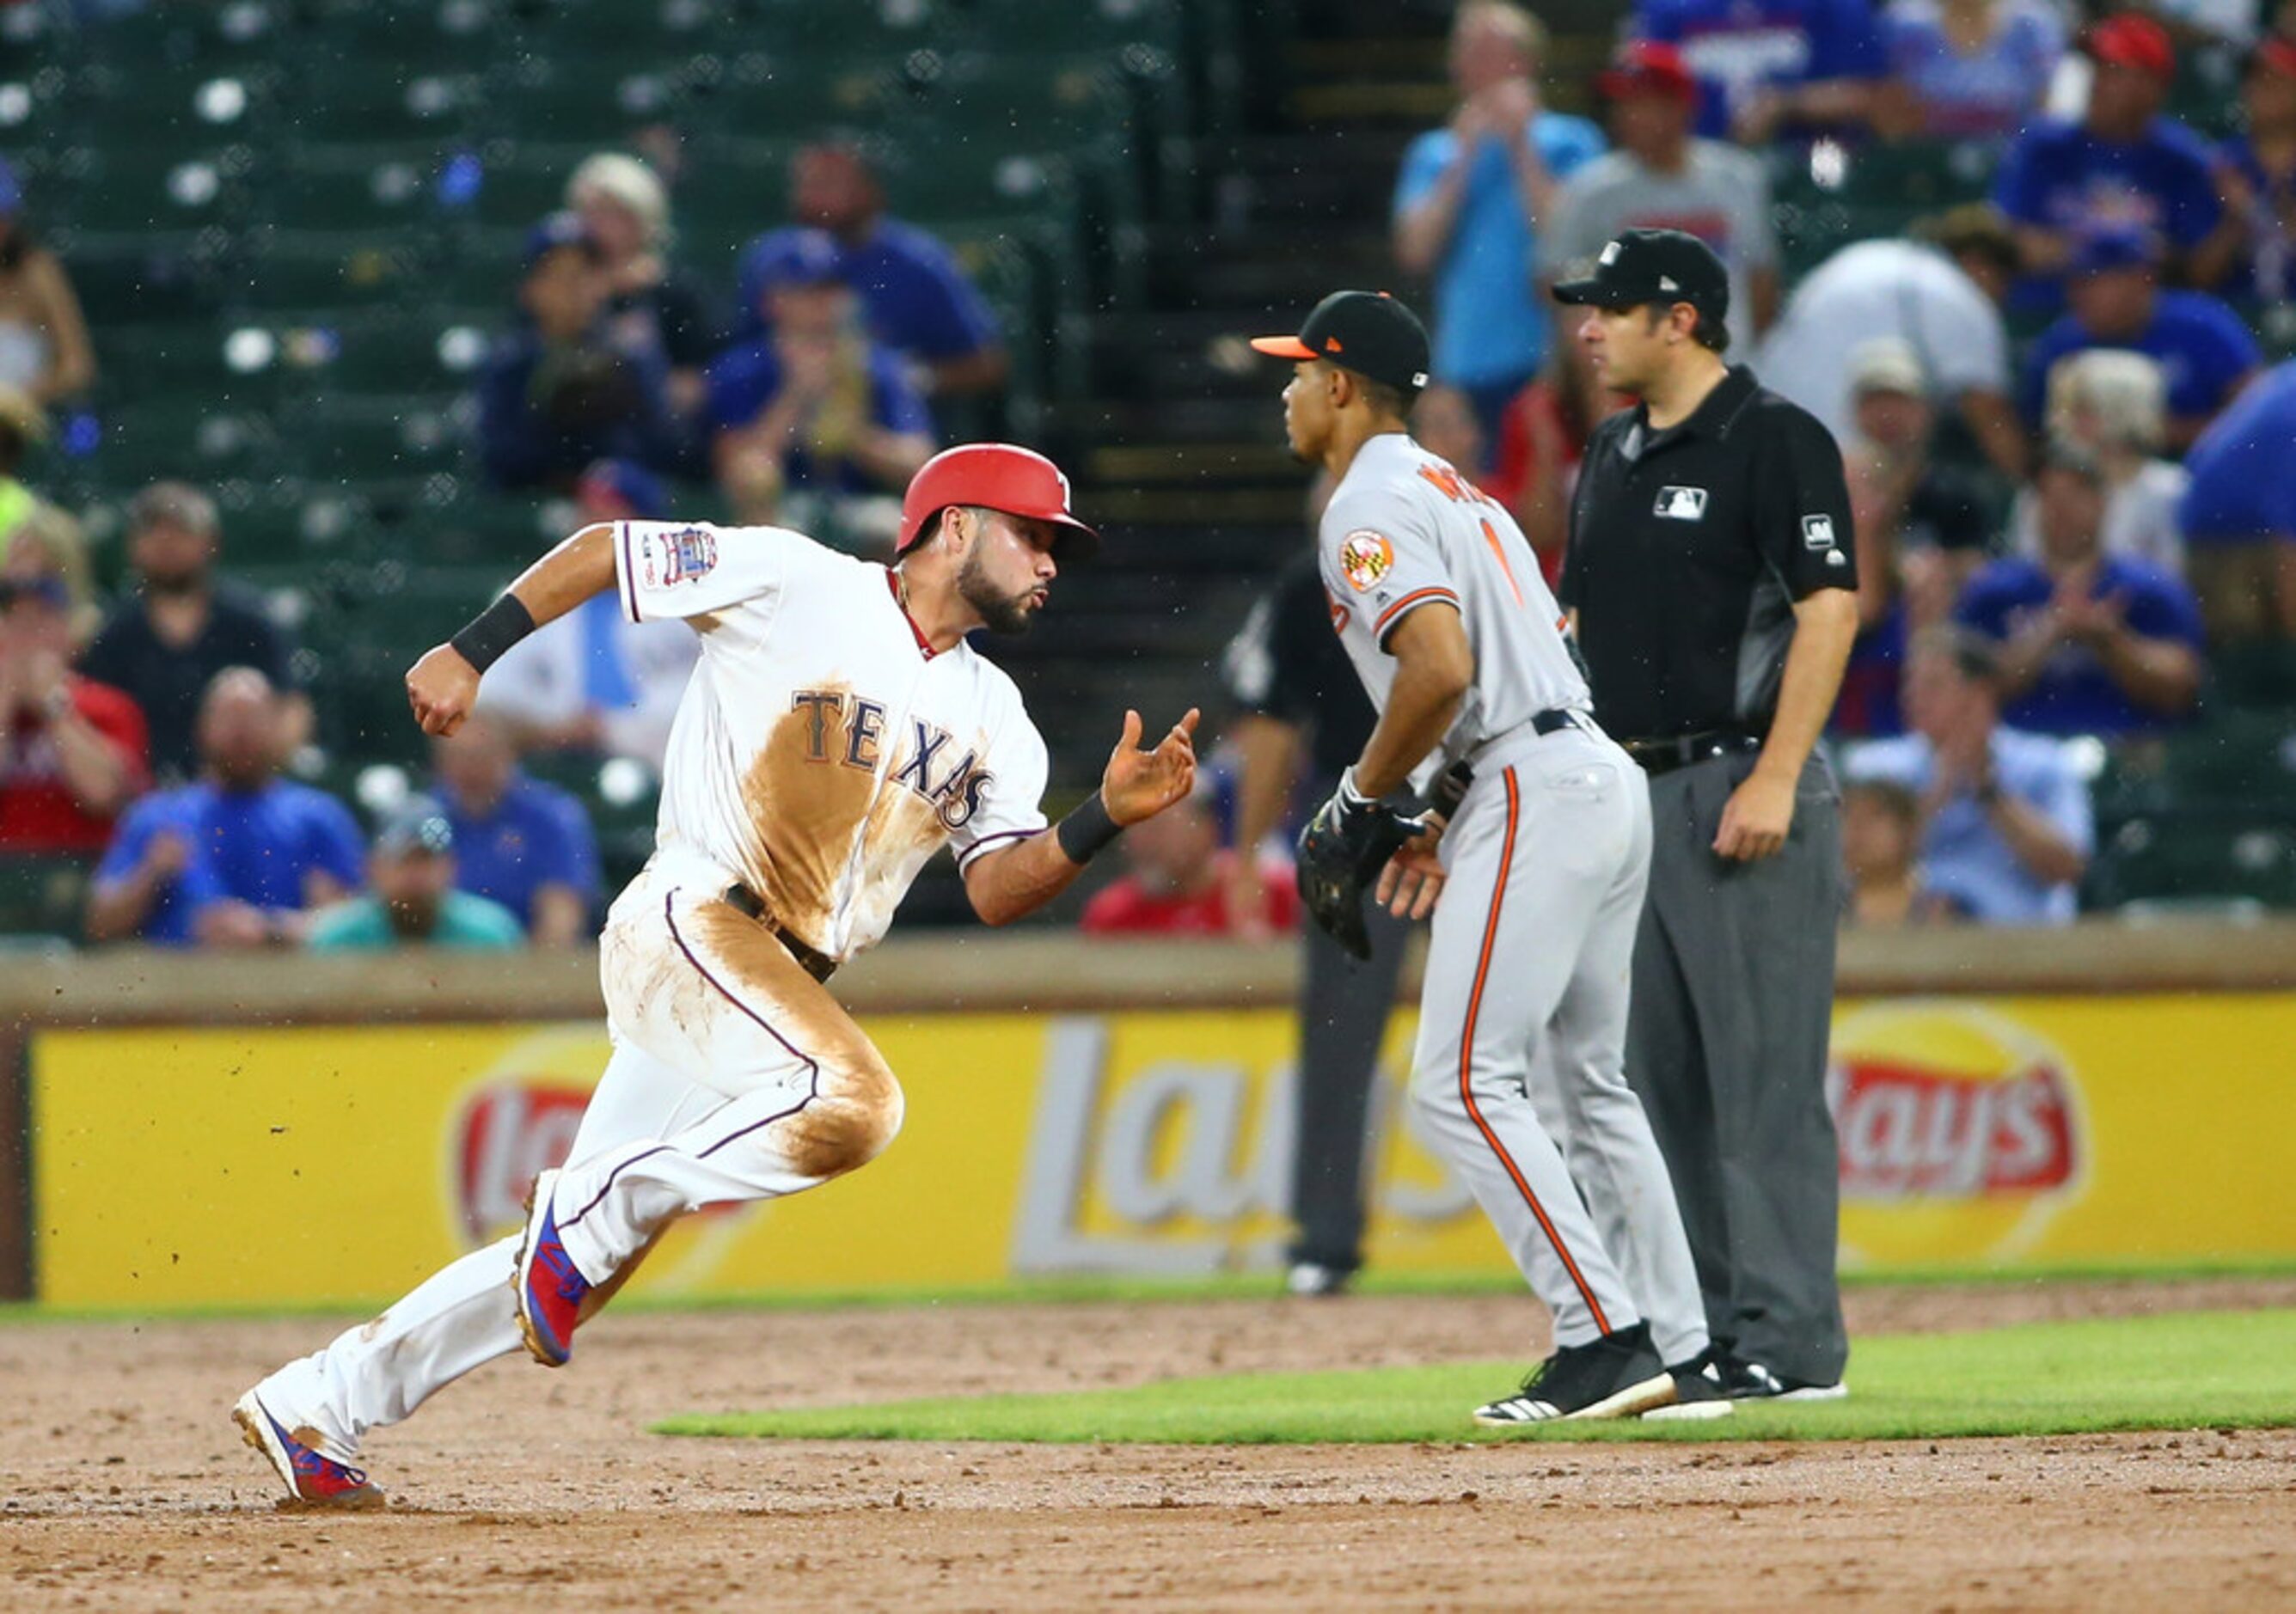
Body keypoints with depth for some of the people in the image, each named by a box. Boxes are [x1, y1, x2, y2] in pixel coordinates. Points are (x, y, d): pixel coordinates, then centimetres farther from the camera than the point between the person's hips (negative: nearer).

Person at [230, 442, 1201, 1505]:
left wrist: (1106, 818, -10)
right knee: (850, 1101, -32)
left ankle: (311, 1407, 13)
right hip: (688, 926, -7)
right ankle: (589, 1212, -16)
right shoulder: (796, 582, -2)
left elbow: (998, 890, 6)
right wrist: (471, 650, -5)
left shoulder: (993, 717, 16)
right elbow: (604, 550, 3)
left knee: (578, 1263, 4)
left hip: (784, 984, 7)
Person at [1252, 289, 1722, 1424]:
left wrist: (1363, 799, -9)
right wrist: (1441, 818, 20)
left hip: (1533, 795, -10)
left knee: (1462, 1081, -11)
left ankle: (1604, 1338, -17)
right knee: (1583, 1085, 15)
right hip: (1600, 776, 10)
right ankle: (1678, 1358, 13)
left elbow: (1442, 667, -21)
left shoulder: (1370, 507, -7)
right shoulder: (1455, 492, 24)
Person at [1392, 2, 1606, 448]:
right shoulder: (1434, 154, 15)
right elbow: (1416, 252, 2)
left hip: (1548, 358, -3)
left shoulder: (1571, 141, 5)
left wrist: (1521, 148, -5)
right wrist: (1464, 159, 0)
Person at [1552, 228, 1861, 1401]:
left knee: (1765, 1073, -8)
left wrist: (1774, 777, -20)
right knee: (1657, 1077, 9)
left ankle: (1789, 1341, -7)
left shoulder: (1776, 442, -7)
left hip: (1741, 787, -9)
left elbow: (1830, 609, -14)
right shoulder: (1611, 457, 17)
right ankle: (1698, 1335, 14)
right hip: (1631, 795, 9)